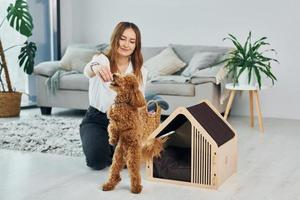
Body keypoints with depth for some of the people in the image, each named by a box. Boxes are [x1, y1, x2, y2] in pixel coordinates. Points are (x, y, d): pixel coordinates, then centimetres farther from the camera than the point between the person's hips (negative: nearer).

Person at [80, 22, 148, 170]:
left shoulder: (140, 72, 0)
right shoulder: (101, 60, -12)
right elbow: (87, 71, -38)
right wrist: (95, 68, -64)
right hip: (96, 119, -2)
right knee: (97, 161, -26)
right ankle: (97, 142, 13)